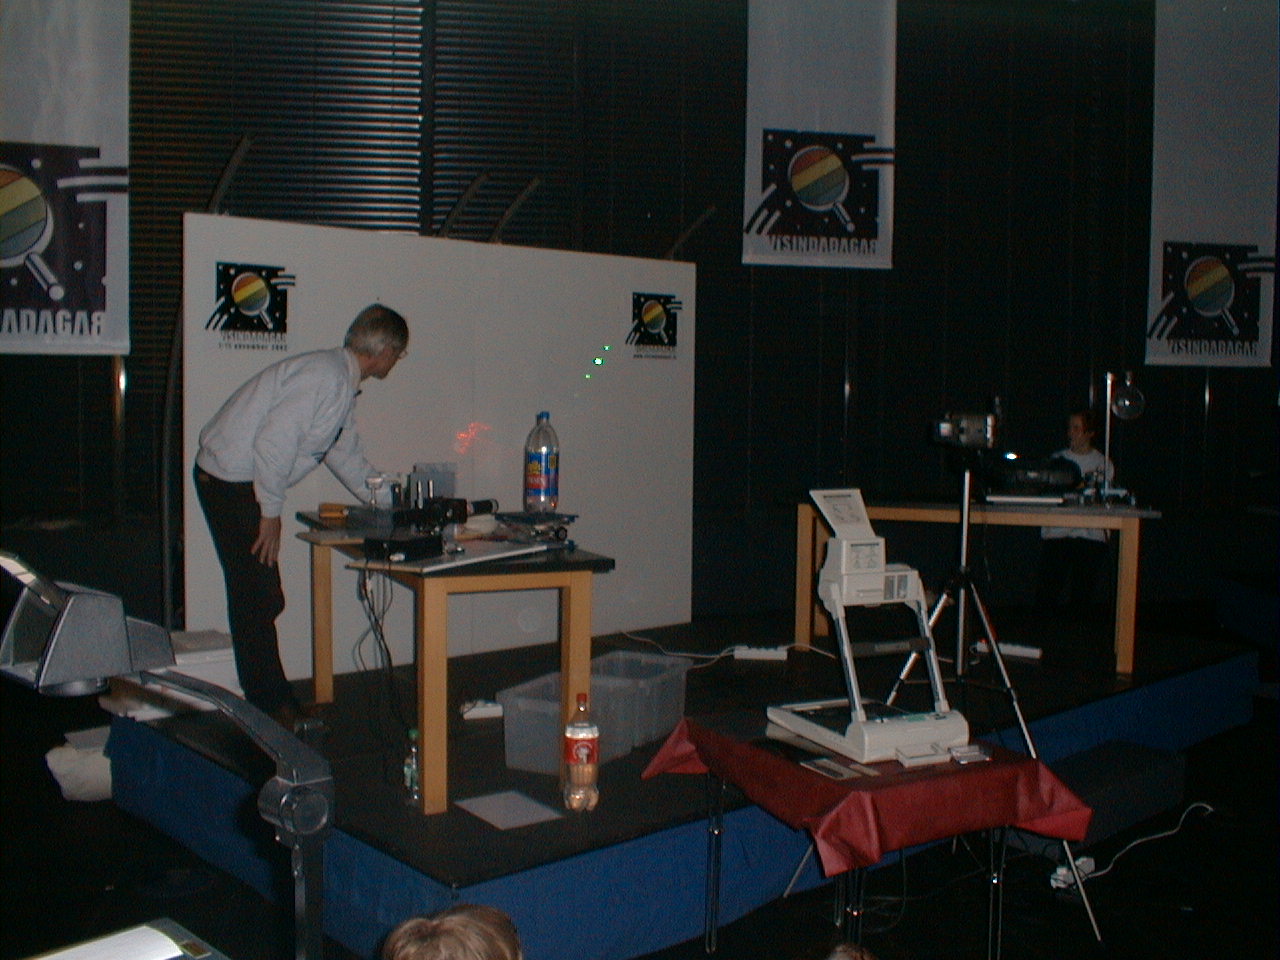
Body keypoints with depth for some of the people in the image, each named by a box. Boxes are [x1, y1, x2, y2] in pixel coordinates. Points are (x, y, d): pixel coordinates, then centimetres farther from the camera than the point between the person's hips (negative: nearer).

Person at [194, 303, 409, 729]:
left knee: (261, 598, 13)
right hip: (231, 482, -10)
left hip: (243, 482, 10)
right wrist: (271, 511, -18)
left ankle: (267, 698, 23)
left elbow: (346, 455, 23)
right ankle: (272, 706, 7)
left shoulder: (343, 382, 11)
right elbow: (272, 442, -26)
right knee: (257, 599, -3)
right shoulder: (326, 377, -21)